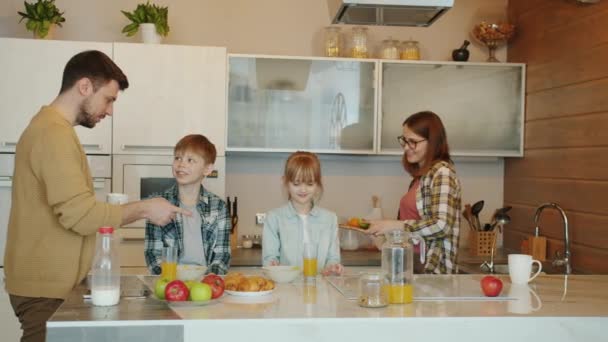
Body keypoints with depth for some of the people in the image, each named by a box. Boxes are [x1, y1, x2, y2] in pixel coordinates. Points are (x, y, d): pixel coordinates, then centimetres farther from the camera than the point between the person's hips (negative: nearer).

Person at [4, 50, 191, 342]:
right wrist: (144, 209, -14)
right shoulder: (54, 134, -18)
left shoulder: (49, 126, 15)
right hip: (46, 286, -10)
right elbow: (80, 214, -24)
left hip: (48, 280, 10)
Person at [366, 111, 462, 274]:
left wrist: (395, 225, -15)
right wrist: (384, 227, 6)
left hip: (431, 268, -7)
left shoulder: (442, 172, -10)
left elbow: (442, 225, -19)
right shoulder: (422, 174, 13)